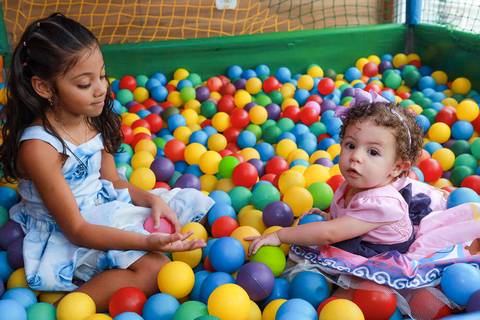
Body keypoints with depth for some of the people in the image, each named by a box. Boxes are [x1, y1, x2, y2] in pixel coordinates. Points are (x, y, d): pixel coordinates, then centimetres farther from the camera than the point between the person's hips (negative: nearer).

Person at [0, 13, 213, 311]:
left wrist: (151, 199, -12)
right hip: (64, 238, -9)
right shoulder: (39, 146, -26)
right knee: (154, 267, -24)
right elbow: (76, 230, -24)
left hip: (102, 209, 9)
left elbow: (112, 181, 8)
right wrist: (146, 242, -33)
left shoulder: (93, 120, -3)